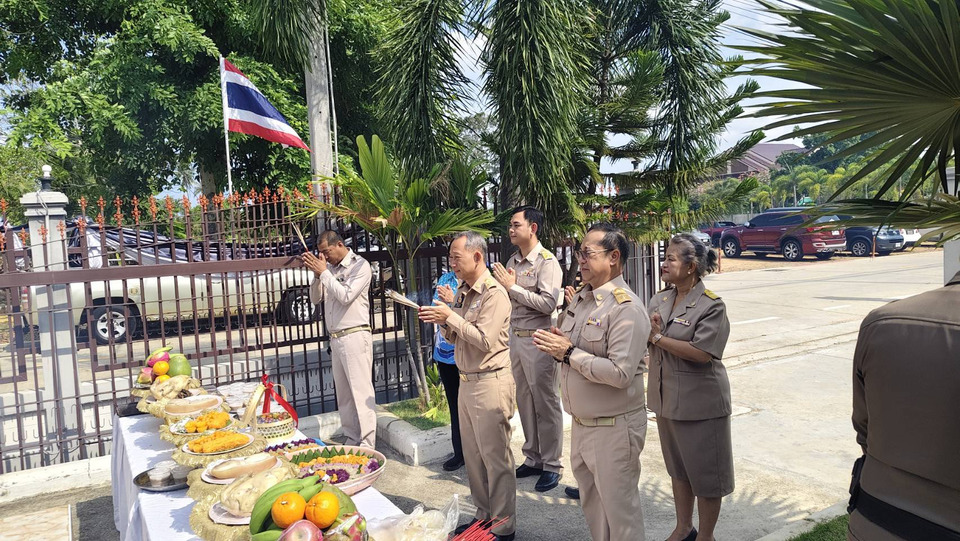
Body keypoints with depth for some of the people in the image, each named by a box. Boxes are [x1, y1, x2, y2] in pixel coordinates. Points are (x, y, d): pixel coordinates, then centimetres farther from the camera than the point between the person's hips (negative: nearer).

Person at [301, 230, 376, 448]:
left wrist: (323, 272, -12)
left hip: (355, 336, -7)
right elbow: (315, 298, 13)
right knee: (344, 394, 12)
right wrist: (317, 274, -2)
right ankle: (352, 441, 21)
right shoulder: (330, 267, 12)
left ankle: (367, 446, -5)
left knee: (361, 391, -7)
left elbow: (346, 296, -18)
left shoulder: (360, 265, -6)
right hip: (335, 338, 7)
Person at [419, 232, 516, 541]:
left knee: (495, 457, 1)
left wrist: (451, 317, -20)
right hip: (467, 382, 9)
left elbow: (485, 340, -24)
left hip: (490, 384, -9)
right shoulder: (463, 292, 12)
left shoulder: (494, 293, -15)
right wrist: (442, 322, -3)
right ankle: (483, 516, 30)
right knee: (473, 455, 16)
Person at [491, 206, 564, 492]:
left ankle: (551, 465, 14)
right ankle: (532, 458, 29)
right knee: (524, 402, 16)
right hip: (516, 337, 8)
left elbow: (548, 303, -22)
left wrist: (513, 287, -19)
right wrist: (502, 285, -1)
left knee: (545, 403, 1)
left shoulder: (547, 262, -11)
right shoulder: (512, 262, 11)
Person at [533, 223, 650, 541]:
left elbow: (620, 373, -27)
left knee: (619, 509, 8)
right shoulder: (582, 298, 7)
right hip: (581, 423, 8)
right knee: (591, 503, 22)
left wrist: (570, 353, -22)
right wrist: (555, 346, -6)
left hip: (613, 428, -8)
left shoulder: (626, 307, -19)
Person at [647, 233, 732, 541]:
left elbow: (702, 352, -23)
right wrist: (651, 332, -17)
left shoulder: (711, 305, -14)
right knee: (678, 468, 20)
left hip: (699, 403, -6)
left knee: (705, 473, 8)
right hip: (666, 399, 7)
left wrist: (659, 337, -18)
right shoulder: (659, 300, 5)